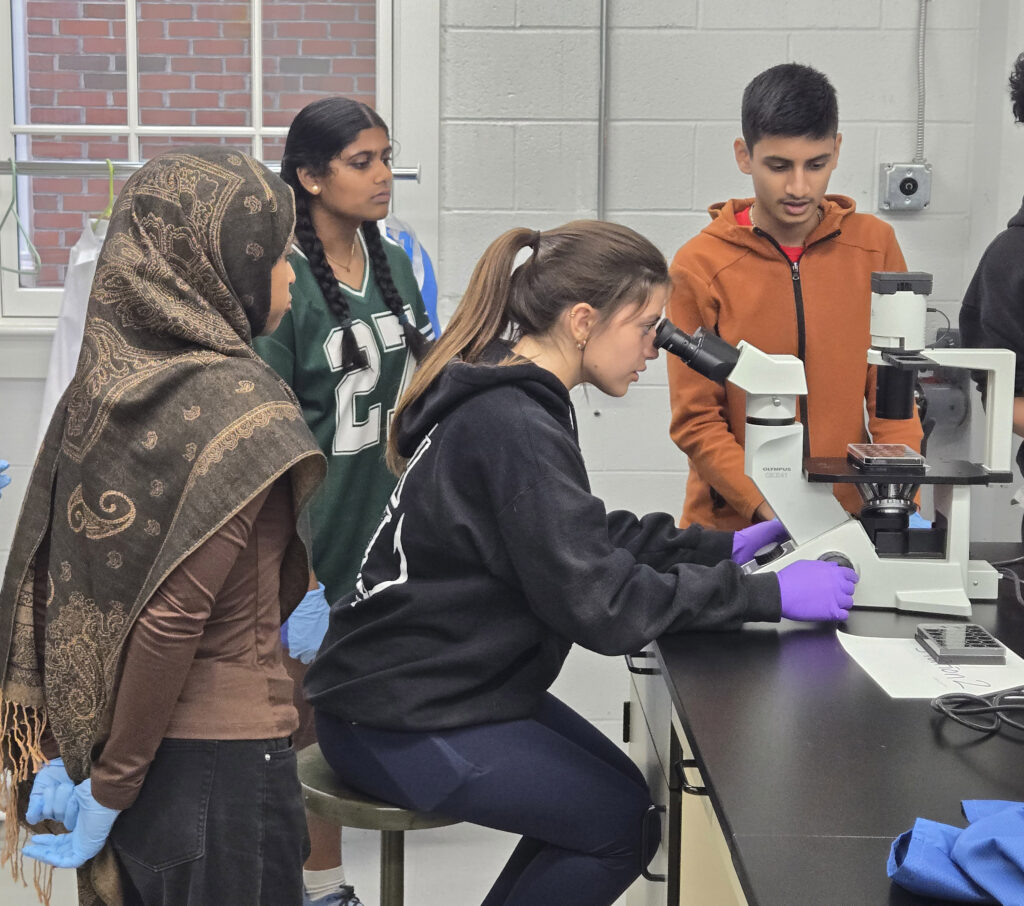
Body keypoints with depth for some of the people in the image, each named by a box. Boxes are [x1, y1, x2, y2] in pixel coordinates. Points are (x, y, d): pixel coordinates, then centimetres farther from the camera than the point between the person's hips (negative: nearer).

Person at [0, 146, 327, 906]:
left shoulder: (99, 388, 3)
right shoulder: (241, 407, -18)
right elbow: (172, 617, -21)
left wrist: (61, 752, 4)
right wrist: (112, 788, -13)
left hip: (105, 746, 7)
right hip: (219, 757, -7)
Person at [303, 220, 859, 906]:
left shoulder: (505, 399, 6)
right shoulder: (512, 427, -26)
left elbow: (586, 540, 14)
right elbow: (599, 601, -28)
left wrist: (718, 546, 4)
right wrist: (769, 595, -23)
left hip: (440, 686, 10)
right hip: (397, 721, -10)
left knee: (619, 793, 15)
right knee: (622, 823, -4)